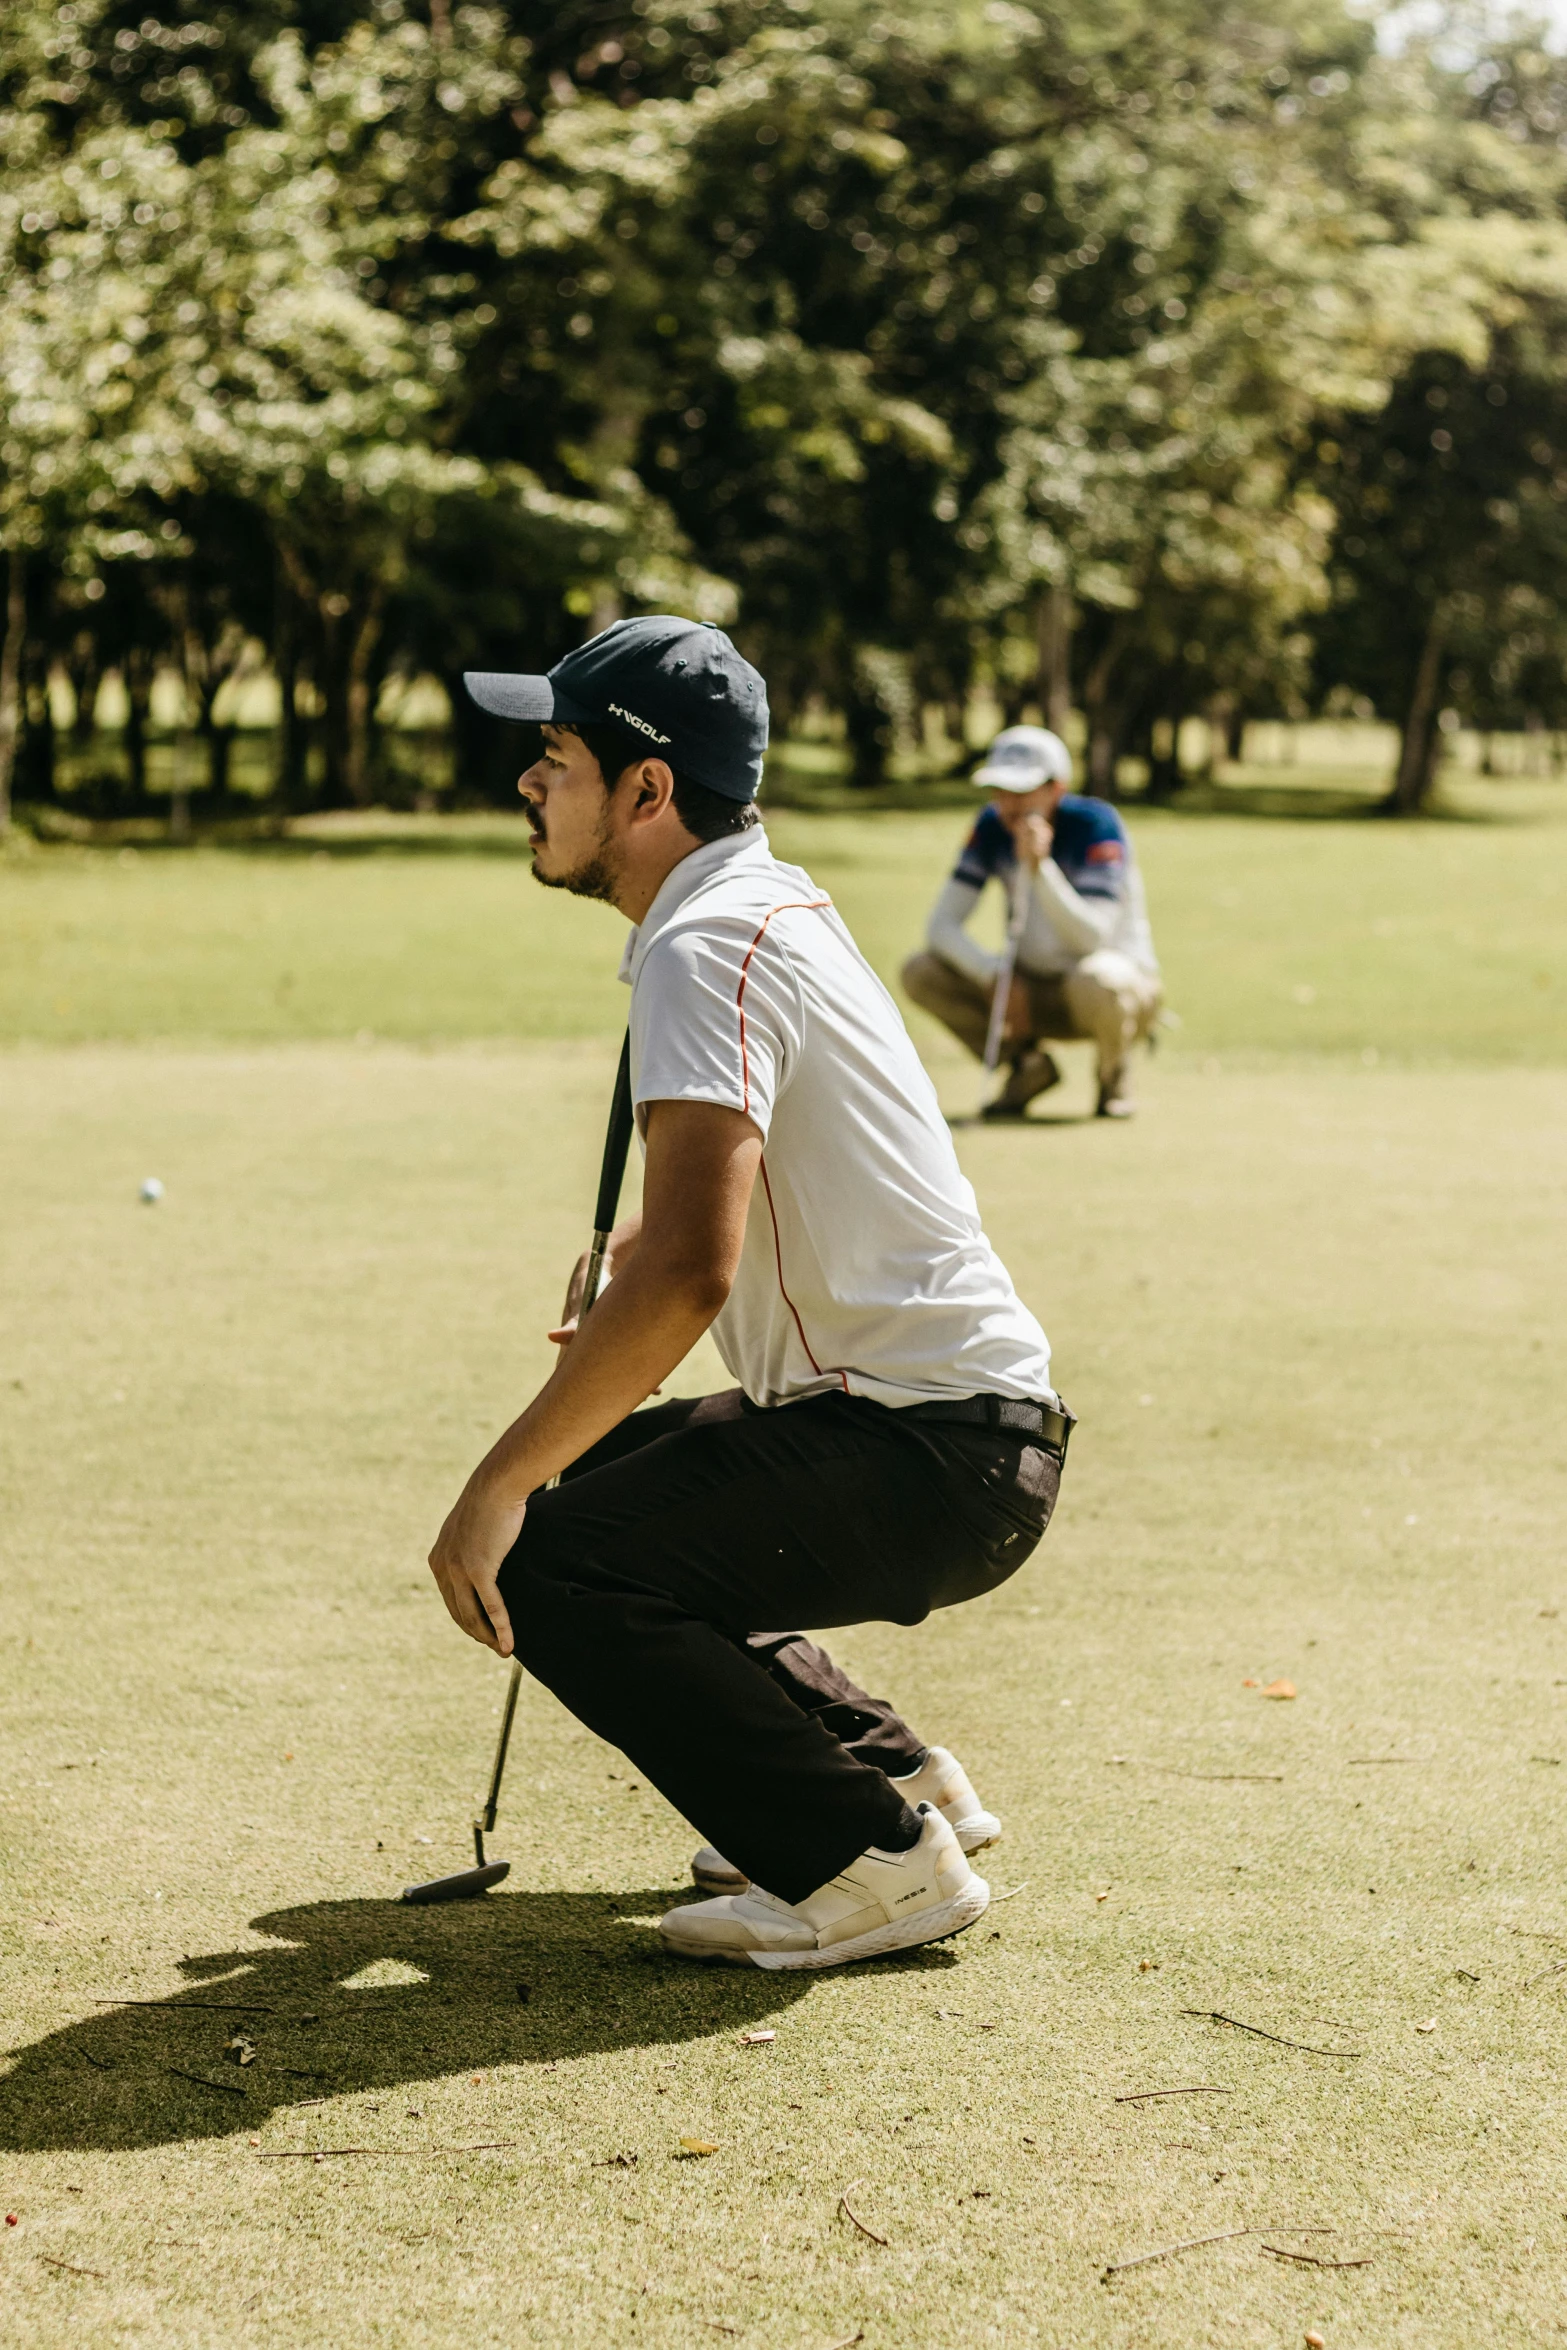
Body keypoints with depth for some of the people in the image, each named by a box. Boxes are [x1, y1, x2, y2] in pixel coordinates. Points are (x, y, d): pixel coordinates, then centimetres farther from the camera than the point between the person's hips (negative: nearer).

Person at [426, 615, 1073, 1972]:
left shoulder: (705, 948, -17)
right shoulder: (782, 904, 14)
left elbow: (688, 1273, -29)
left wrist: (503, 1480, -24)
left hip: (933, 1454, -10)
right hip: (959, 1439, 10)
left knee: (540, 1565, -16)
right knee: (591, 1493, 20)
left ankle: (877, 1858, -9)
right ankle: (889, 1770, 22)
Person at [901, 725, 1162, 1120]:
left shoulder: (1095, 824, -20)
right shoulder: (993, 827, -6)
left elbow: (1093, 939, -28)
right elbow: (942, 924, -9)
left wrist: (1040, 866, -39)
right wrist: (997, 977, -26)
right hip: (1034, 987, 5)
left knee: (1096, 981, -41)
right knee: (919, 972, -13)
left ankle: (1114, 1073, -7)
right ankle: (1027, 1061, 4)